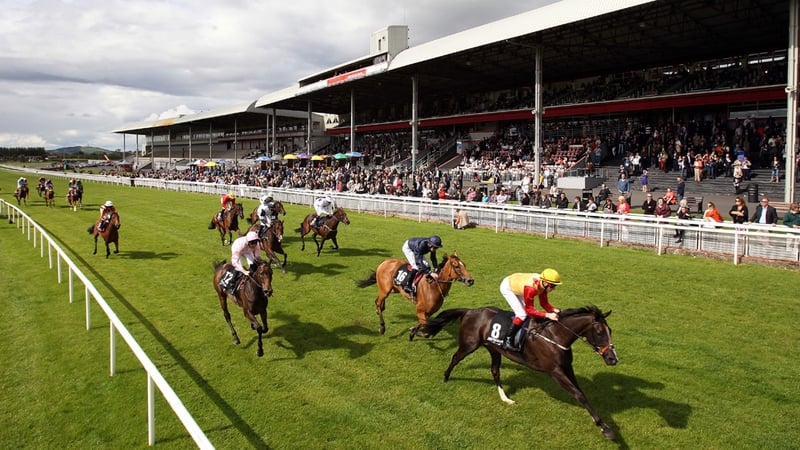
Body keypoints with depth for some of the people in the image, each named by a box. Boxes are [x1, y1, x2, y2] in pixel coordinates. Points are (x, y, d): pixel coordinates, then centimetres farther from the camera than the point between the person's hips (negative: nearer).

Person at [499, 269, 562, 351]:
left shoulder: (543, 284, -17)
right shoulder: (531, 288, -39)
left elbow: (544, 303, -6)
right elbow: (529, 310, -33)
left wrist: (554, 310, -23)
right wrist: (547, 315, -40)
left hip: (515, 284, 8)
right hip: (507, 288, -8)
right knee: (522, 314, -14)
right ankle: (507, 341, -7)